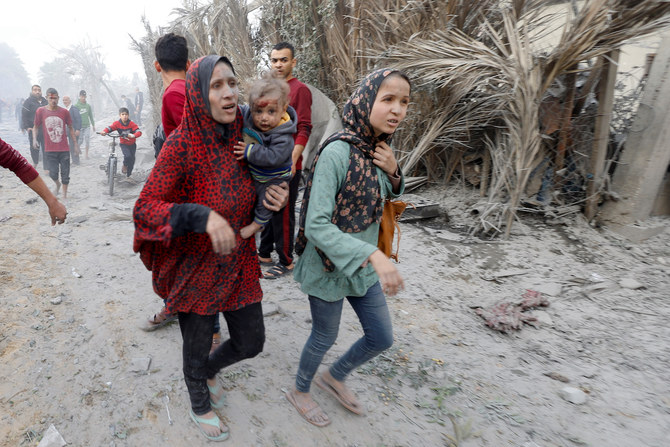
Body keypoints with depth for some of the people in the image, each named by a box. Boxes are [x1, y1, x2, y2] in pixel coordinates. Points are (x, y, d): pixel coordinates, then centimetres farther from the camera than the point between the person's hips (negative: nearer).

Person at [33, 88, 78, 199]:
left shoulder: (64, 111, -1)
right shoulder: (41, 111, -1)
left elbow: (70, 128, 10)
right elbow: (36, 127, 8)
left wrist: (75, 143, 8)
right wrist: (34, 139, -8)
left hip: (64, 149, 0)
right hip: (49, 149, 0)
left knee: (65, 175, 3)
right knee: (53, 174, -5)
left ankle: (64, 195, 17)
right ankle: (57, 184, 30)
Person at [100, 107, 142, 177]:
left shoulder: (132, 124, -16)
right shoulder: (117, 123, -13)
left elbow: (139, 132, -27)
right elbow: (110, 127, -21)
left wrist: (133, 135, -48)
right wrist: (104, 131, -42)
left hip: (132, 144, 1)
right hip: (123, 144, -1)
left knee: (132, 158, 4)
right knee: (128, 156, -25)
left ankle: (128, 174, 26)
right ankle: (124, 166, 8)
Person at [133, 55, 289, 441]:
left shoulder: (242, 139, -3)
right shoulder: (181, 144, -19)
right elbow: (145, 209, -21)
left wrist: (279, 197, -11)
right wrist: (201, 216, -37)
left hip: (240, 265, 5)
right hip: (195, 270, -5)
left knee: (251, 343, 17)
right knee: (197, 347, 18)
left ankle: (209, 371, 52)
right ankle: (200, 406, 50)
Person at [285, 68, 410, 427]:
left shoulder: (380, 150, -1)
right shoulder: (337, 152, -25)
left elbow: (387, 198, 14)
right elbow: (316, 225, -28)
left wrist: (392, 171, -8)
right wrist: (374, 254, -37)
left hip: (364, 266, 7)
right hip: (329, 265, -7)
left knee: (381, 338, 17)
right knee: (324, 337, 15)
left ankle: (334, 377, 45)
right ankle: (299, 391, 46)